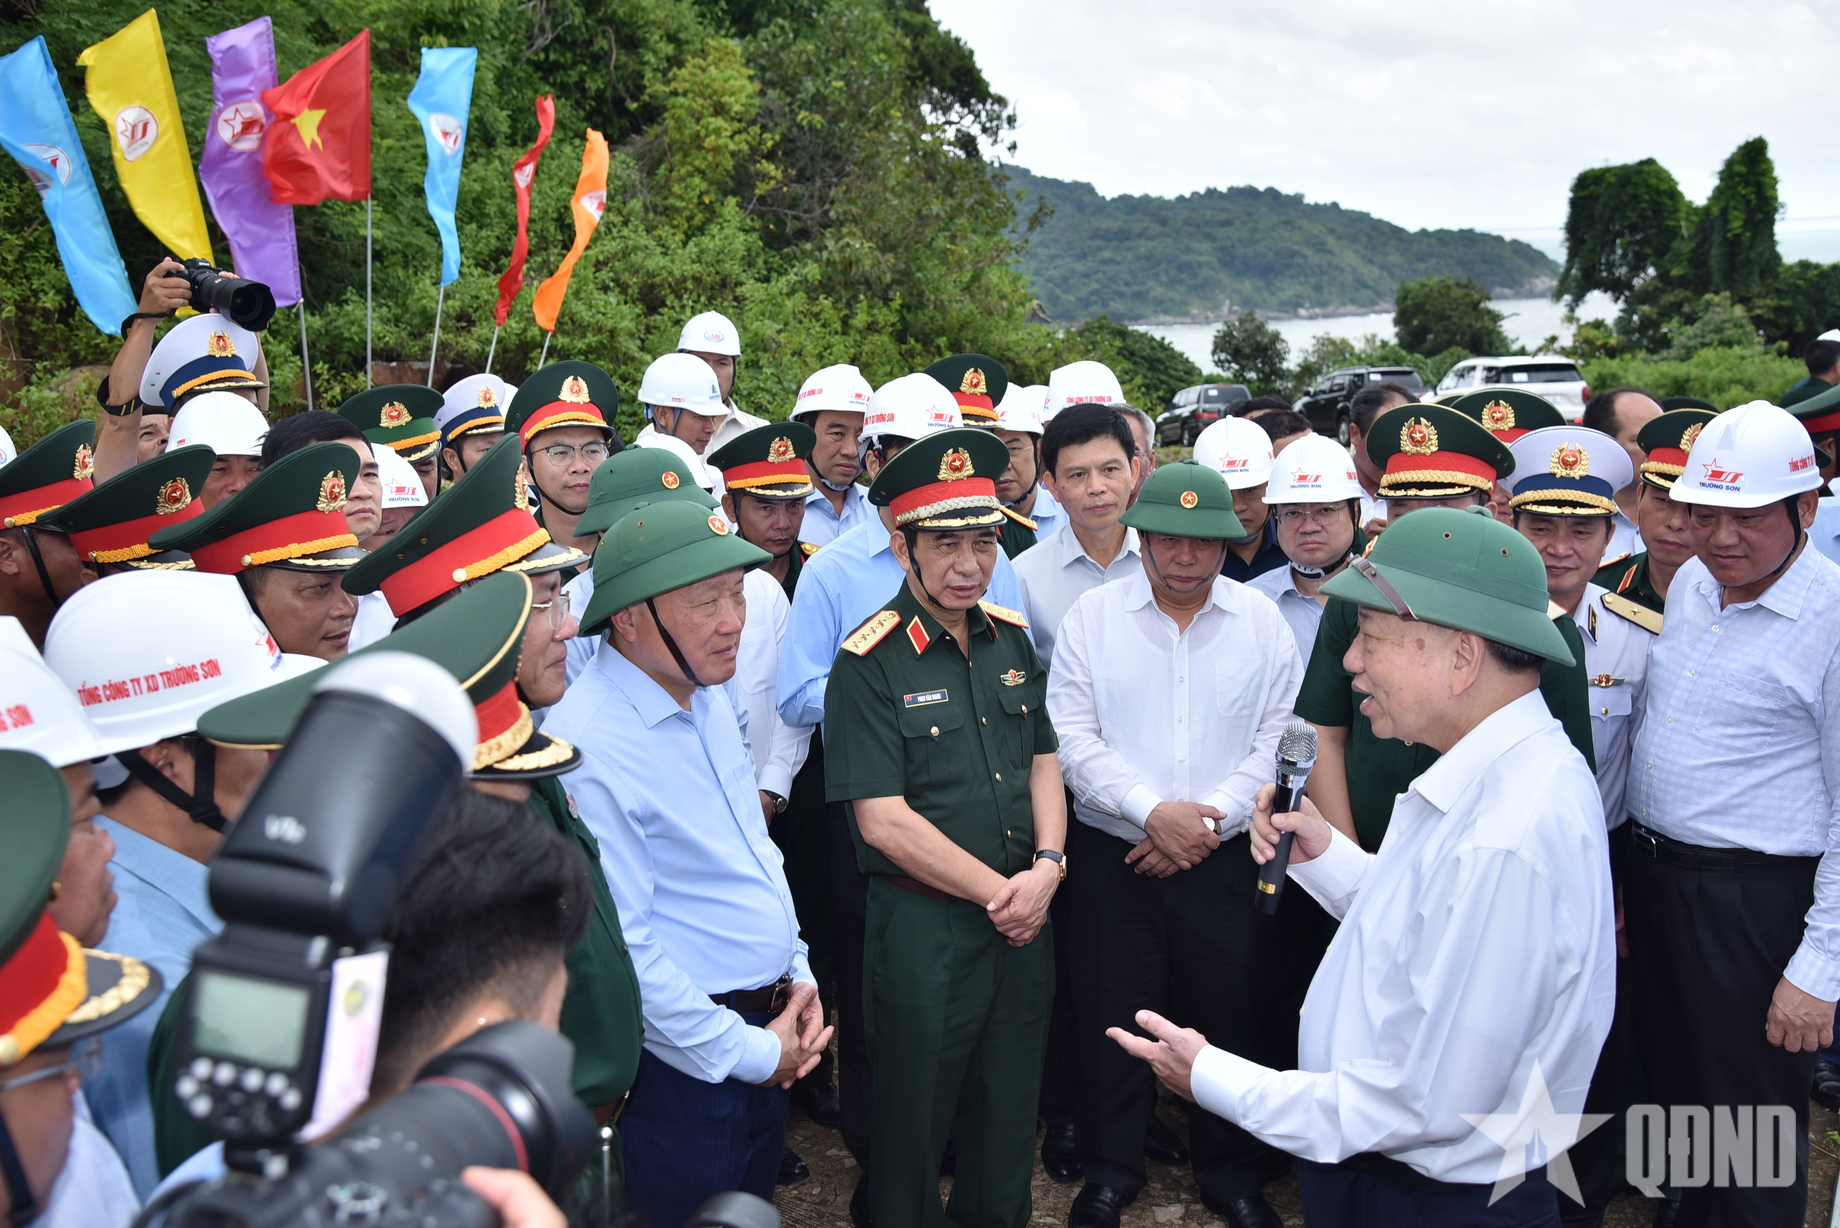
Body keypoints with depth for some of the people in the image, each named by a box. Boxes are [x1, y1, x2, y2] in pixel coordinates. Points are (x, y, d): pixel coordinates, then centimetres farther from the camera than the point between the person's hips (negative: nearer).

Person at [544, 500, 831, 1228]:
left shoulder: (708, 697, 2)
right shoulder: (585, 745, -26)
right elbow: (620, 951, -24)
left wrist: (796, 976, 5)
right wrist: (746, 1053, -15)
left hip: (766, 1037, 8)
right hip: (685, 1064, -8)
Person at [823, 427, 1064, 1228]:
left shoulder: (1011, 638, 5)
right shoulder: (870, 664, -14)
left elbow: (1043, 762, 10)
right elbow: (884, 819, -17)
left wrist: (1047, 866, -7)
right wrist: (999, 892, -14)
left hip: (1026, 918, 6)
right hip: (924, 926, -5)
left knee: (1010, 1108, 20)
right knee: (915, 1123, 12)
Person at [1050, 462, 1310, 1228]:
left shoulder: (1263, 622, 1)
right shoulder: (1092, 614, -2)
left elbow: (1279, 743, -1)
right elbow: (1072, 736, -6)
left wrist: (1211, 818, -12)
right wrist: (1154, 810, -15)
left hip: (1228, 859, 1)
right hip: (1114, 855, 0)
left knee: (1234, 1018, 9)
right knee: (1112, 1016, 8)